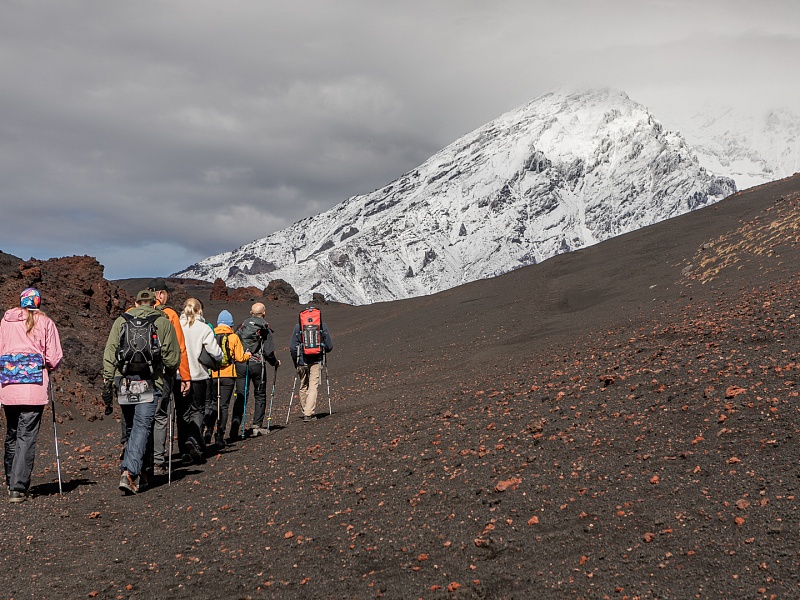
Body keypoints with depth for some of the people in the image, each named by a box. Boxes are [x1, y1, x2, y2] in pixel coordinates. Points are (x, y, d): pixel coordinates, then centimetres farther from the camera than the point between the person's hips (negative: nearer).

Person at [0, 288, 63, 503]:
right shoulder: (45, 322, 2)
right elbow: (55, 357, -1)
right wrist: (48, 368, 19)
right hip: (34, 387, -3)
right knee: (27, 437, -3)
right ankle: (18, 488, -10)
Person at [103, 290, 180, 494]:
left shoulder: (121, 321, 11)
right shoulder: (164, 323, 6)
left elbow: (109, 352, 5)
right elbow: (173, 357, 4)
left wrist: (107, 378, 7)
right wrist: (166, 371, 23)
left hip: (123, 381, 3)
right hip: (150, 382, -3)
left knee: (131, 427, 15)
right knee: (142, 426, -5)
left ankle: (140, 472, 21)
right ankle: (130, 472, -20)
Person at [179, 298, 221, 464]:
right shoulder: (204, 328, -7)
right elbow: (215, 352, -10)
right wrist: (220, 358, 11)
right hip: (198, 375, -2)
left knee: (182, 412, 11)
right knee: (198, 410, 10)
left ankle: (185, 450, 10)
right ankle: (193, 439, -14)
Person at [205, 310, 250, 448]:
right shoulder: (234, 337, -3)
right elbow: (240, 358, -5)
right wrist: (248, 355, 16)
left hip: (212, 374, 2)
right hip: (228, 375, -2)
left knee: (211, 404, 15)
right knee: (223, 405, 4)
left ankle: (208, 430, 0)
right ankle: (220, 436, 3)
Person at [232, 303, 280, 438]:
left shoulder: (242, 325, 7)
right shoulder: (264, 328, -4)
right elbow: (268, 351, -7)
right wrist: (275, 363, 10)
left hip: (240, 364, 3)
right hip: (257, 364, -3)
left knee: (240, 395, 4)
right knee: (260, 395, 11)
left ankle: (235, 422, -13)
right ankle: (257, 426, 10)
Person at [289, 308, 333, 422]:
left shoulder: (298, 326, 2)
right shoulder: (322, 326, 2)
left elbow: (292, 347, -1)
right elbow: (329, 346, 6)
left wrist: (295, 362, 12)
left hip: (302, 361, 1)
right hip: (316, 360, -1)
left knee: (303, 387, 14)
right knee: (313, 387, -2)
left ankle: (306, 412, 22)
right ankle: (308, 414, -13)